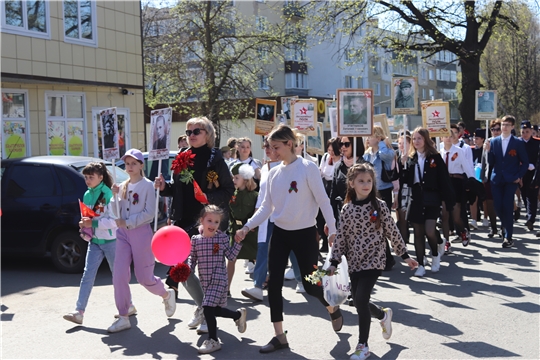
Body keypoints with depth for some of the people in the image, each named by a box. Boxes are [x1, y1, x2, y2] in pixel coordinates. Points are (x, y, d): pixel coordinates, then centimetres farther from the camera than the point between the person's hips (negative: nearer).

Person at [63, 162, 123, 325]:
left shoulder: (108, 194, -14)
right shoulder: (87, 195, 8)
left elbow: (114, 220, -19)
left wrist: (93, 223, -20)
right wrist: (84, 223, -2)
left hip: (110, 241, -6)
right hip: (95, 241, 6)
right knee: (87, 275, -1)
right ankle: (79, 312, -2)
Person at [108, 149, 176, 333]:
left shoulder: (147, 185, -6)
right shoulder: (123, 186, 9)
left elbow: (149, 213, -13)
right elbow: (117, 213, 7)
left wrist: (127, 222, -17)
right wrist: (115, 196, -8)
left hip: (141, 233, -5)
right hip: (123, 234, 5)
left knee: (144, 277, 2)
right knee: (119, 275, -4)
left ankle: (167, 294, 32)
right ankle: (123, 317, 5)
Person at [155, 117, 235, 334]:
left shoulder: (215, 159, -5)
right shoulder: (182, 157, 10)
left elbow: (229, 191, -7)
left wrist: (209, 198, -23)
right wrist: (164, 187, -2)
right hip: (184, 222, 6)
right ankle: (202, 306, 30)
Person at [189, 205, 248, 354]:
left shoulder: (222, 237, -3)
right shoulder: (195, 239, 2)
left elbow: (231, 256, 1)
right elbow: (192, 258, 8)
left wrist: (238, 242, -6)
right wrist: (188, 270, -9)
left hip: (218, 279, -4)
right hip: (205, 280, 5)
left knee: (208, 307, -16)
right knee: (215, 310, 11)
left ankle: (213, 341, -5)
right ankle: (239, 314, 38)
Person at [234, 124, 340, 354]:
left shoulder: (308, 168, -11)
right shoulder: (274, 172, 4)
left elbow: (322, 201, -10)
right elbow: (267, 206, 6)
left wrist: (332, 230, -13)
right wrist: (247, 227, -4)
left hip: (305, 233, -5)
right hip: (280, 233, 5)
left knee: (310, 284, 1)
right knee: (274, 283, 1)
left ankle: (333, 308, 35)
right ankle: (279, 336, 12)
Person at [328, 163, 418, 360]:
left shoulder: (379, 206, -5)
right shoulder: (347, 209, 2)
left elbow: (392, 232, 1)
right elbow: (341, 237, 4)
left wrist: (405, 256, 4)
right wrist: (334, 262, -1)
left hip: (373, 260, -4)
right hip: (354, 262, 4)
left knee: (360, 300, -14)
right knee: (359, 302, 9)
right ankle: (383, 315, 42)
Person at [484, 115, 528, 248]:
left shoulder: (518, 143, 0)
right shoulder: (493, 141, 6)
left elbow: (525, 162, 4)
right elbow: (491, 163, 5)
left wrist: (519, 176, -6)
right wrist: (488, 151, -12)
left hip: (511, 180, -3)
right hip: (497, 179, 3)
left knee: (507, 207, -8)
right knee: (498, 207, 1)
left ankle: (508, 237, 1)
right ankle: (506, 227, 30)